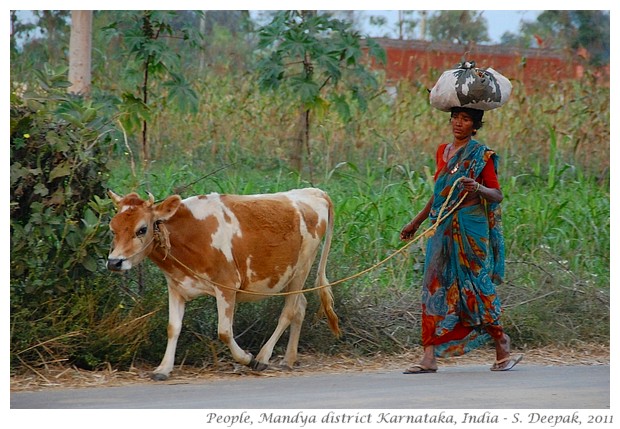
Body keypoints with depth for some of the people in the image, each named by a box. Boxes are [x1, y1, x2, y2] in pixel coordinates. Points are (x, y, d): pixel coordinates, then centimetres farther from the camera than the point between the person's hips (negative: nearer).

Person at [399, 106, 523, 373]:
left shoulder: (481, 156, -3)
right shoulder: (442, 151, 14)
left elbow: (497, 195, -7)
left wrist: (477, 188, -27)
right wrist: (416, 222, 26)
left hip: (470, 229, -6)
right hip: (443, 228, 6)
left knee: (474, 286, -4)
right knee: (436, 287, -2)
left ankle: (502, 344, 15)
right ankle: (430, 357, -5)